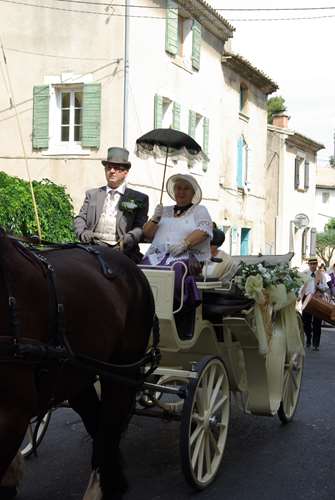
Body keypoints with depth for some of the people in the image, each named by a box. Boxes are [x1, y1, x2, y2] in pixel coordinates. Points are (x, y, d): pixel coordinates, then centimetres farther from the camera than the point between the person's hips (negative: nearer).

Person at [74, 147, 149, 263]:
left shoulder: (139, 199, 15)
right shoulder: (92, 194, 24)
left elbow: (141, 227, 4)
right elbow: (80, 218, 17)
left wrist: (127, 240, -16)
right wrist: (83, 234, -6)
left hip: (121, 250, -1)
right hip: (94, 248, 1)